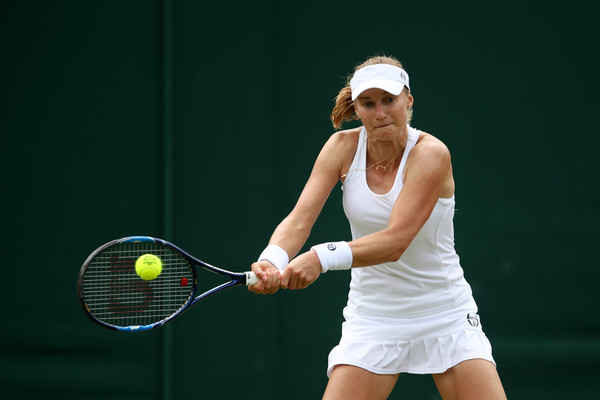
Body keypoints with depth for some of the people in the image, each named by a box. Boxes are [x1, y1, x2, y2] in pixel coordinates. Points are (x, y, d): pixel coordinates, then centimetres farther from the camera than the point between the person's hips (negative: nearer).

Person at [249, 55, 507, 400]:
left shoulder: (430, 154, -17)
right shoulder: (343, 147, -5)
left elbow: (395, 242, -26)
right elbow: (300, 219, -14)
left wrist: (324, 257, -41)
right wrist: (273, 260, -35)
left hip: (446, 317, -2)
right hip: (371, 317, 2)